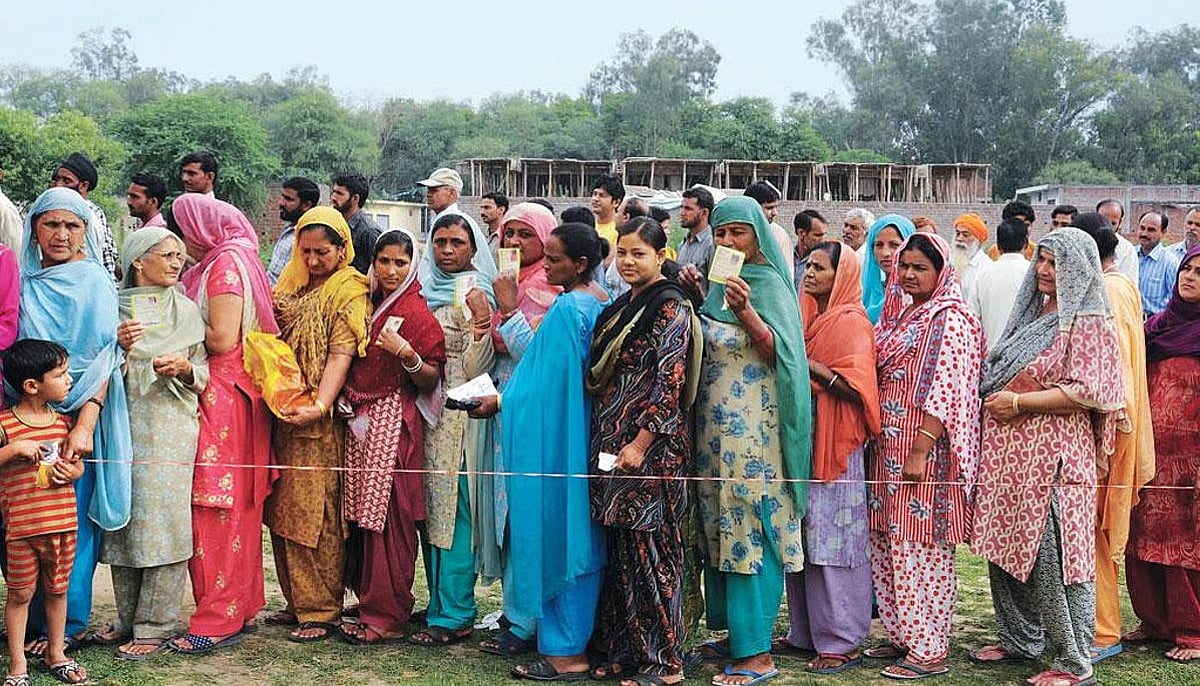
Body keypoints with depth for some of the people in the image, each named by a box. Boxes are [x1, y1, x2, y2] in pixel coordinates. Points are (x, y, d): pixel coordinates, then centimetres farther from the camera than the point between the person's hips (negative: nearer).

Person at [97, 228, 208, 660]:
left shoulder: (186, 310, 10)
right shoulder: (115, 307, 10)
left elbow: (203, 376, 10)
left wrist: (185, 368, -11)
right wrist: (118, 345, -10)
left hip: (170, 425, -1)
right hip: (123, 424, 2)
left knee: (161, 520, -6)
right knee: (123, 518, 3)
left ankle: (155, 625, 1)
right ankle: (128, 618, 16)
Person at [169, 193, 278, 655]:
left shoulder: (226, 263, -12)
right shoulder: (226, 261, 16)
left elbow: (222, 339, -18)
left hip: (221, 396, -10)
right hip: (235, 391, 10)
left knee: (215, 509, -6)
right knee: (237, 505, 13)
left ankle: (219, 621, -1)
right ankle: (243, 607, 21)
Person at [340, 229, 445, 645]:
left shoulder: (418, 314, -6)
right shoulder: (368, 306, 14)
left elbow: (431, 381, -10)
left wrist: (407, 354, -25)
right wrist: (346, 398, 9)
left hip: (395, 424, -7)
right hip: (360, 422, 7)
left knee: (386, 516, -6)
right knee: (361, 514, 6)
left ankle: (388, 617, 2)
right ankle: (369, 604, 16)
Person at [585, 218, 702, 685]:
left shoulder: (671, 307, -8)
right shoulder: (620, 308, 16)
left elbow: (669, 382, -15)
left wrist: (641, 443, -19)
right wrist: (607, 443, 15)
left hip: (650, 446, -8)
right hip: (611, 440, 8)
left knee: (650, 548, -4)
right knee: (619, 549, 10)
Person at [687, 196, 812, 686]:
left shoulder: (769, 284, -9)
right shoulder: (717, 283, 13)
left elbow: (779, 353, -20)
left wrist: (746, 311, -34)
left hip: (752, 426, -8)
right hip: (714, 422, 8)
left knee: (750, 528, -6)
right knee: (721, 527, 12)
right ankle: (735, 635, 23)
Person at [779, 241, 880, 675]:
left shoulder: (851, 322, -8)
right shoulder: (809, 316, 14)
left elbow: (858, 387, -17)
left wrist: (810, 365, -18)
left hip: (835, 445, -8)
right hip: (801, 439, 8)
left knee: (832, 540, -3)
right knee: (802, 537, 11)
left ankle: (843, 642, 5)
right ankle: (806, 631, 20)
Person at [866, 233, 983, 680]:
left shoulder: (950, 320, -11)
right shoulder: (901, 314, 15)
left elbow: (946, 391, -18)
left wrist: (921, 451, -21)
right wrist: (877, 442, 14)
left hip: (927, 453, -8)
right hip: (889, 450, 8)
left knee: (921, 549, -4)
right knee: (889, 546, 12)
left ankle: (928, 651, 4)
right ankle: (902, 636, 24)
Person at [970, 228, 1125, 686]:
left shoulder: (1088, 323, -8)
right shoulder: (1032, 313, 18)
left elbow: (1088, 391, -17)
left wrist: (1019, 403, -16)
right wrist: (995, 398, 11)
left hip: (1051, 457, -9)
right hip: (1008, 454, 9)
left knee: (1050, 556, -6)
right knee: (1004, 549, 13)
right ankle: (1019, 640, 29)